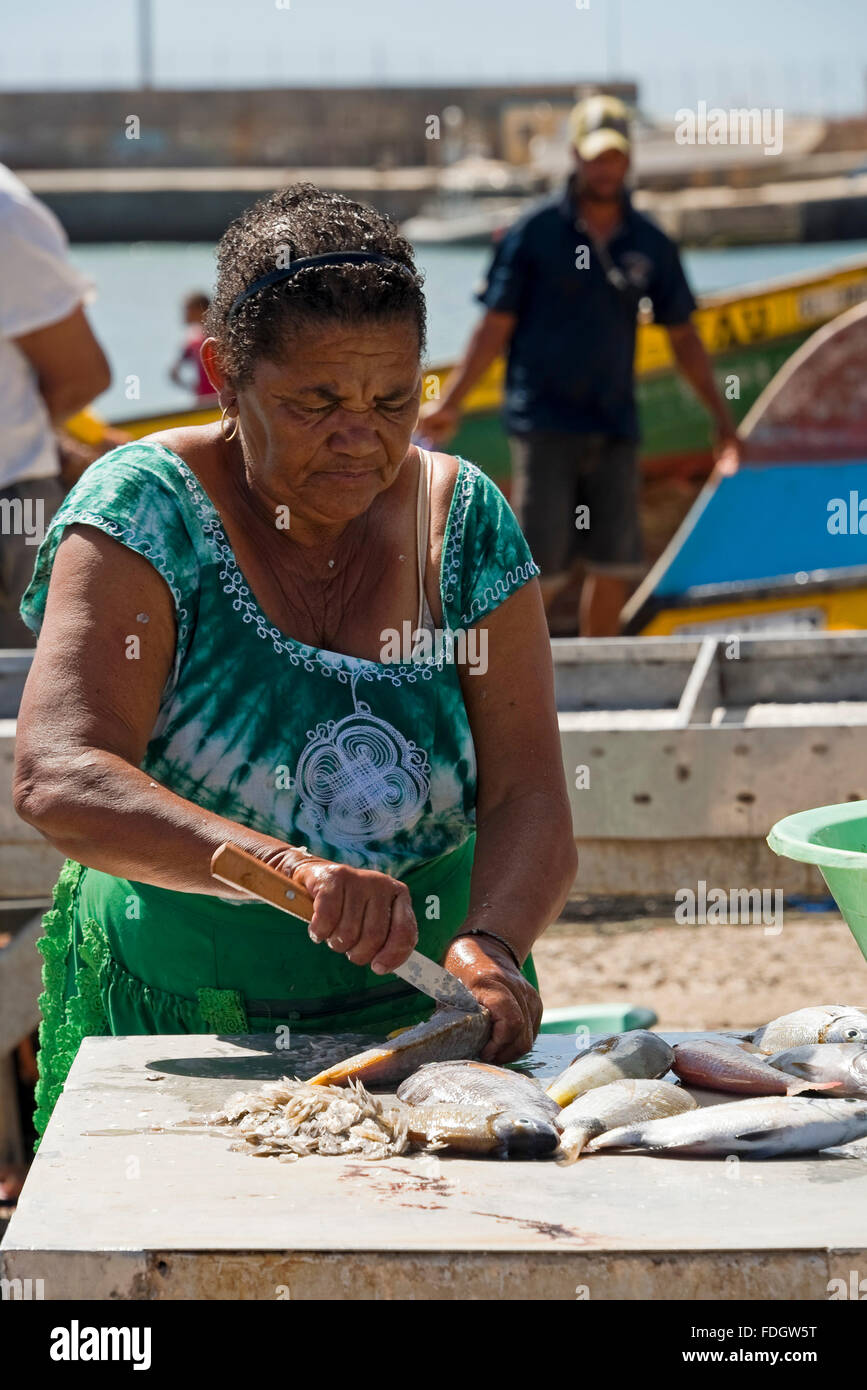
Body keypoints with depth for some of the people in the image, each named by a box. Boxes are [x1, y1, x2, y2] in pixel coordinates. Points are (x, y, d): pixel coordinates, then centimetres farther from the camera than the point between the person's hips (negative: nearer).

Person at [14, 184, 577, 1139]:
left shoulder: (464, 519, 2)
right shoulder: (145, 508, -8)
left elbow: (527, 802, -2)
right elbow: (56, 780, -21)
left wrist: (489, 945, -24)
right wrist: (286, 867, -36)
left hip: (425, 1026, 2)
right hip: (174, 1036, -1)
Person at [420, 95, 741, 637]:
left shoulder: (650, 244, 7)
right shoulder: (535, 232, -2)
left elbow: (683, 335, 14)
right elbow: (497, 325, 0)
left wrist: (722, 417, 11)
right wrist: (450, 403, -7)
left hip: (615, 426, 4)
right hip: (545, 423, -4)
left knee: (617, 564, 2)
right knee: (543, 567, -8)